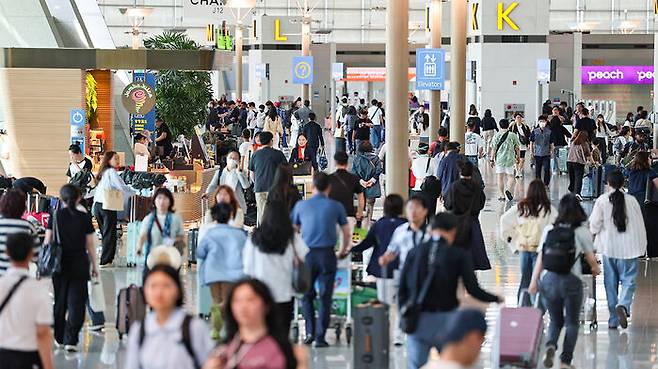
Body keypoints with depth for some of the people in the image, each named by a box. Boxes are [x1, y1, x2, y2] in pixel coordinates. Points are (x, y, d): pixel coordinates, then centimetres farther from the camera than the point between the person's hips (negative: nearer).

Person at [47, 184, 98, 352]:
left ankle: (59, 338, 24)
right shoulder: (84, 217, -5)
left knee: (59, 301, 15)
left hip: (59, 264, 2)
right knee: (76, 302, 0)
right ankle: (70, 340, -9)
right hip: (79, 265, -2)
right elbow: (90, 245, -2)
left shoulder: (55, 216, -2)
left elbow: (47, 241, 0)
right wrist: (94, 265, 8)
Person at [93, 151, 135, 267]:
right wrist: (136, 193, -1)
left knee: (105, 233, 12)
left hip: (97, 205, 8)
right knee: (110, 234, -4)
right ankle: (106, 261, -6)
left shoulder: (102, 173, 16)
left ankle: (106, 260, 12)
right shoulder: (112, 172, -8)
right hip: (107, 206, -8)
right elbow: (122, 188, -13)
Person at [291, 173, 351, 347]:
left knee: (307, 295, 16)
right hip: (327, 254, -1)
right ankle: (320, 337, 1)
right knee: (325, 297, 4)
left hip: (307, 254, 1)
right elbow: (347, 234, 9)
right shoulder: (336, 206, 3)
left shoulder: (301, 205, 4)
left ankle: (310, 332, 5)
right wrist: (342, 252, 25)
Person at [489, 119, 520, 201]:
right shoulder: (513, 135, -2)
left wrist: (492, 159, 4)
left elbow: (493, 149, -2)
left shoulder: (497, 136, -2)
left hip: (499, 159, 1)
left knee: (500, 177, 8)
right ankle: (508, 189, -19)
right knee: (510, 176, 8)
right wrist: (518, 157, 17)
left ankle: (501, 195, 8)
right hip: (510, 159, -1)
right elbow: (517, 148, 3)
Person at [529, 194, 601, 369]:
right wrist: (596, 269, 28)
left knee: (555, 320, 18)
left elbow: (540, 258, 3)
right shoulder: (582, 231, -2)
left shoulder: (549, 230, 5)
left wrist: (534, 281, 7)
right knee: (572, 323, 13)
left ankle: (550, 345, -9)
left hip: (548, 280, 3)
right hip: (571, 281, -3)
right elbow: (590, 258, 6)